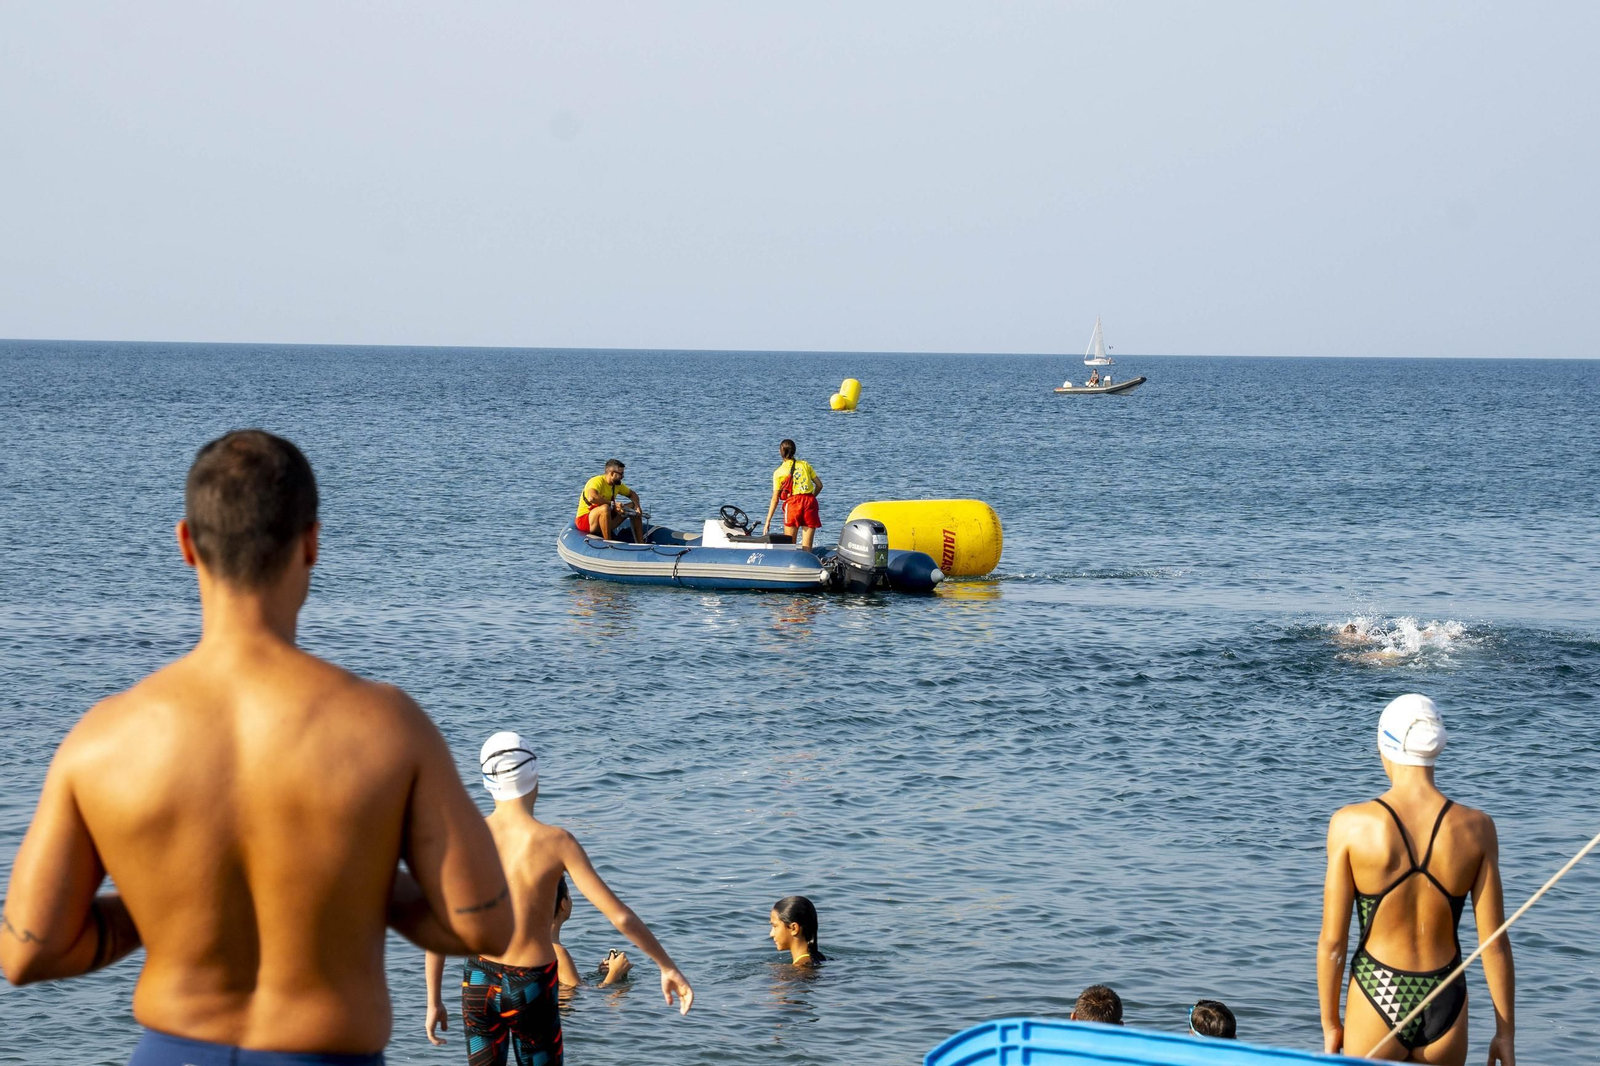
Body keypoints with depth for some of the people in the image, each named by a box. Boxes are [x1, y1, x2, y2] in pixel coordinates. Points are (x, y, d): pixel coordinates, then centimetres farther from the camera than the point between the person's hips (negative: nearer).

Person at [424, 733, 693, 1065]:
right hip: (532, 986, -2)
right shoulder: (556, 842, -14)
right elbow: (620, 916, -13)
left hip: (479, 983, 2)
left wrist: (434, 1001, 4)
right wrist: (668, 967, -3)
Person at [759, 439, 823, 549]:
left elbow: (775, 499, 4)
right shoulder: (805, 464, 13)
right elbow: (819, 485, 12)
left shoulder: (778, 472, 6)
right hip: (810, 503, 2)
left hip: (793, 502, -2)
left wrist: (768, 520, 8)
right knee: (806, 547, 2)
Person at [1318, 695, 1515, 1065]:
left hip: (1377, 998, -2)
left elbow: (1332, 941, -6)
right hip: (1445, 1006, 2)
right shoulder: (1476, 829, -5)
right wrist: (1505, 1033, 8)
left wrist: (1330, 1024, 6)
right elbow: (1495, 943, -2)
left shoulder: (1351, 825, -10)